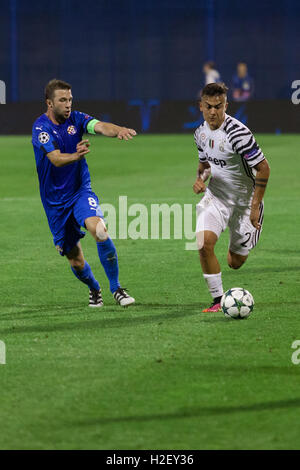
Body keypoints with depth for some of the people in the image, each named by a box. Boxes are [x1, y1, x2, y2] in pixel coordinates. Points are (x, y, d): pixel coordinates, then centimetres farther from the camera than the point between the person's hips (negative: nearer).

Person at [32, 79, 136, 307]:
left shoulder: (76, 119, -2)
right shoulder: (41, 127, -12)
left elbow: (100, 126, -22)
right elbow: (56, 159, -27)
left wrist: (118, 130, -45)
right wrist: (76, 156, -49)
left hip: (81, 192, 1)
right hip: (56, 201, -1)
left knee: (98, 229, -30)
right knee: (75, 260, 3)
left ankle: (116, 288, -16)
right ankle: (94, 289, 37)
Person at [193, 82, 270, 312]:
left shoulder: (238, 133, -25)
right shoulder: (201, 132, -2)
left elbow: (263, 168, -21)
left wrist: (255, 207, -21)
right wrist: (200, 178, -6)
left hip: (244, 199, -4)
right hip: (215, 196, 4)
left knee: (235, 263, 5)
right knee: (204, 243, -23)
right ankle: (218, 300, -9)